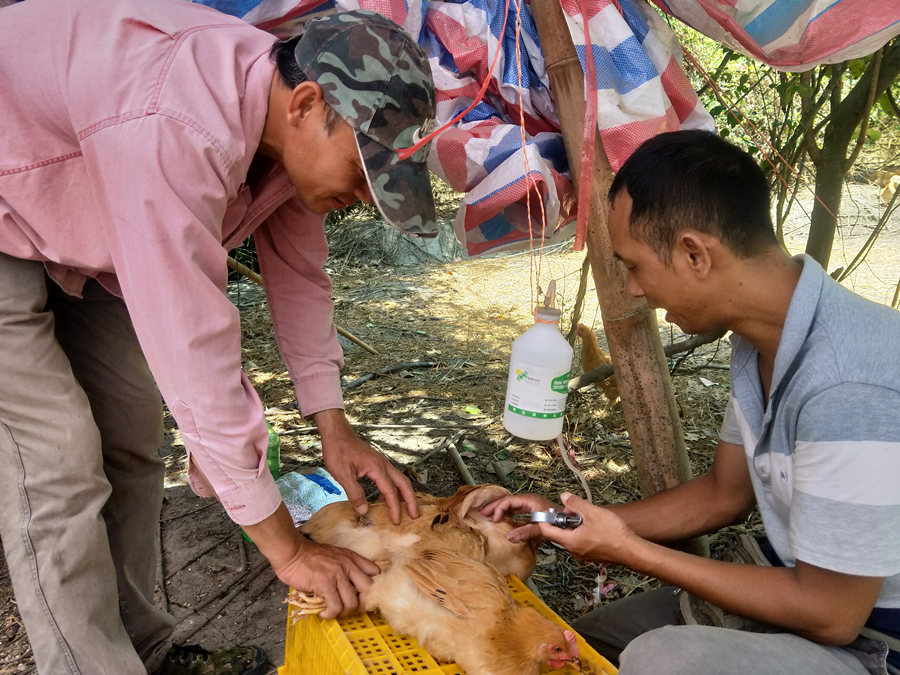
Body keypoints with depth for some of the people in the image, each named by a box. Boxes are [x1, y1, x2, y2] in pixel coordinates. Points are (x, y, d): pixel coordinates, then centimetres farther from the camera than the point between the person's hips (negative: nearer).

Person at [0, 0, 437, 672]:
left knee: (130, 433, 6)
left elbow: (298, 275, -2)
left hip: (79, 229, 8)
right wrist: (286, 547, -30)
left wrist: (335, 428, -5)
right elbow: (194, 352, -40)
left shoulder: (289, 119, -12)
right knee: (56, 462, -14)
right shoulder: (178, 131, -40)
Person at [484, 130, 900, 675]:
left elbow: (830, 615, -24)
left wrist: (630, 549, -17)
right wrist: (568, 519, 3)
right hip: (816, 591, 8)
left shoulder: (848, 385, -33)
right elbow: (723, 494, 7)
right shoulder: (759, 343, -4)